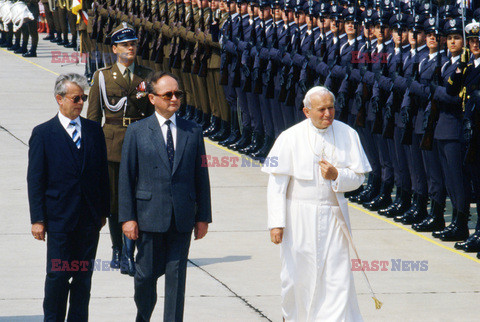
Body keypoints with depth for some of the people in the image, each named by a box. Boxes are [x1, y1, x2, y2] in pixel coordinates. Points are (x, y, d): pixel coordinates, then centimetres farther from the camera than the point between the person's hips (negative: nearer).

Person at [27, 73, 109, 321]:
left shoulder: (94, 130, 8)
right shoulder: (43, 134, -3)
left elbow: (102, 173, 11)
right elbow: (35, 179, -3)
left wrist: (103, 210, 8)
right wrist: (37, 219, -7)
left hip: (90, 218, 3)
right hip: (59, 218, -3)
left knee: (84, 274, 8)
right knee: (58, 275, 0)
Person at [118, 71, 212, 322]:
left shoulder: (193, 132, 7)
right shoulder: (137, 132, 1)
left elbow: (201, 177, 8)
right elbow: (126, 177, 0)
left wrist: (203, 216, 5)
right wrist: (127, 217, -6)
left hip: (182, 218, 1)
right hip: (149, 216, -1)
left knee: (176, 276, 2)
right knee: (147, 273, 5)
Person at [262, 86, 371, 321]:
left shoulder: (347, 135, 1)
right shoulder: (290, 138, -4)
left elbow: (358, 176, 5)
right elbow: (277, 184, -4)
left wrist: (337, 176, -16)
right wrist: (276, 222, -9)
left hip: (333, 215, 1)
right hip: (300, 217, -1)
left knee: (338, 275, -6)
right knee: (298, 274, 10)